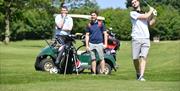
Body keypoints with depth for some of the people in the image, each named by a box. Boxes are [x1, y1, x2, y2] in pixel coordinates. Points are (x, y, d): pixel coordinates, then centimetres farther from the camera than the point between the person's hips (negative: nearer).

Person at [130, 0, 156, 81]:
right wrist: (151, 11, 11)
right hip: (136, 39, -2)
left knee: (143, 57, -11)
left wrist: (154, 15, 6)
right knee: (135, 58, -3)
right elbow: (145, 17, -4)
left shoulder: (144, 13, 22)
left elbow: (150, 23, 12)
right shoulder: (132, 13, 6)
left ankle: (141, 76, -19)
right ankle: (138, 74, 19)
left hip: (146, 38, 2)